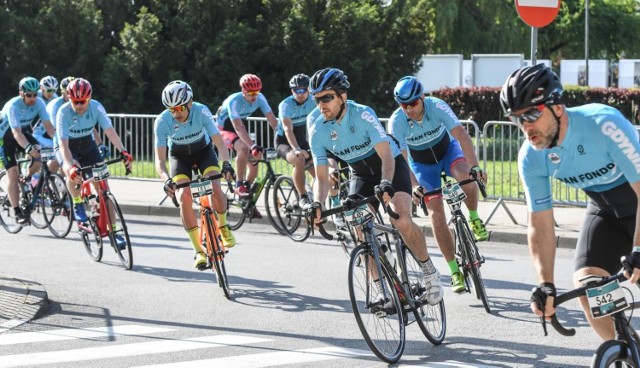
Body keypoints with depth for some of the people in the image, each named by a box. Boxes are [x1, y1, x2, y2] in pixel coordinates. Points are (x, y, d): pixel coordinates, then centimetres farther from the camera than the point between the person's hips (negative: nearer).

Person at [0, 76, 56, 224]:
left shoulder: (39, 103, -18)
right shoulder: (13, 106, -32)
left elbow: (48, 125, -22)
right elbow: (16, 132, -41)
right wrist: (28, 148, -56)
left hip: (24, 133, 5)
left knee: (38, 161, -22)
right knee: (14, 174, -14)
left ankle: (27, 179, 10)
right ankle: (17, 212, -9)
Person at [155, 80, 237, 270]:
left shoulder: (201, 112, -31)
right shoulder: (162, 121, -30)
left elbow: (219, 141, -36)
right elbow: (160, 158, -30)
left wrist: (226, 163, -55)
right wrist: (166, 179, -49)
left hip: (203, 150, 0)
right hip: (179, 156, 0)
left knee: (215, 188, -24)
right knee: (184, 196, -20)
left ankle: (223, 227, 7)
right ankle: (199, 251, -13)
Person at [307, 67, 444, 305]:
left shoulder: (362, 114, -27)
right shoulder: (318, 131, -15)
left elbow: (386, 155, -34)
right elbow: (321, 176, -14)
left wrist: (386, 184, -53)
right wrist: (317, 204, -34)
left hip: (391, 166, -4)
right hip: (361, 174, 4)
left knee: (402, 221, -26)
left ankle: (429, 270, -4)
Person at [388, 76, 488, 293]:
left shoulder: (437, 106, -29)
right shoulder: (396, 121, -27)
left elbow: (461, 135, -38)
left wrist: (474, 166, -51)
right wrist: (415, 187, -44)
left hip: (447, 149, -1)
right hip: (422, 163, 1)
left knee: (464, 175, -35)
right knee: (436, 213, -11)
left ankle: (474, 218, -7)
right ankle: (455, 271, -2)